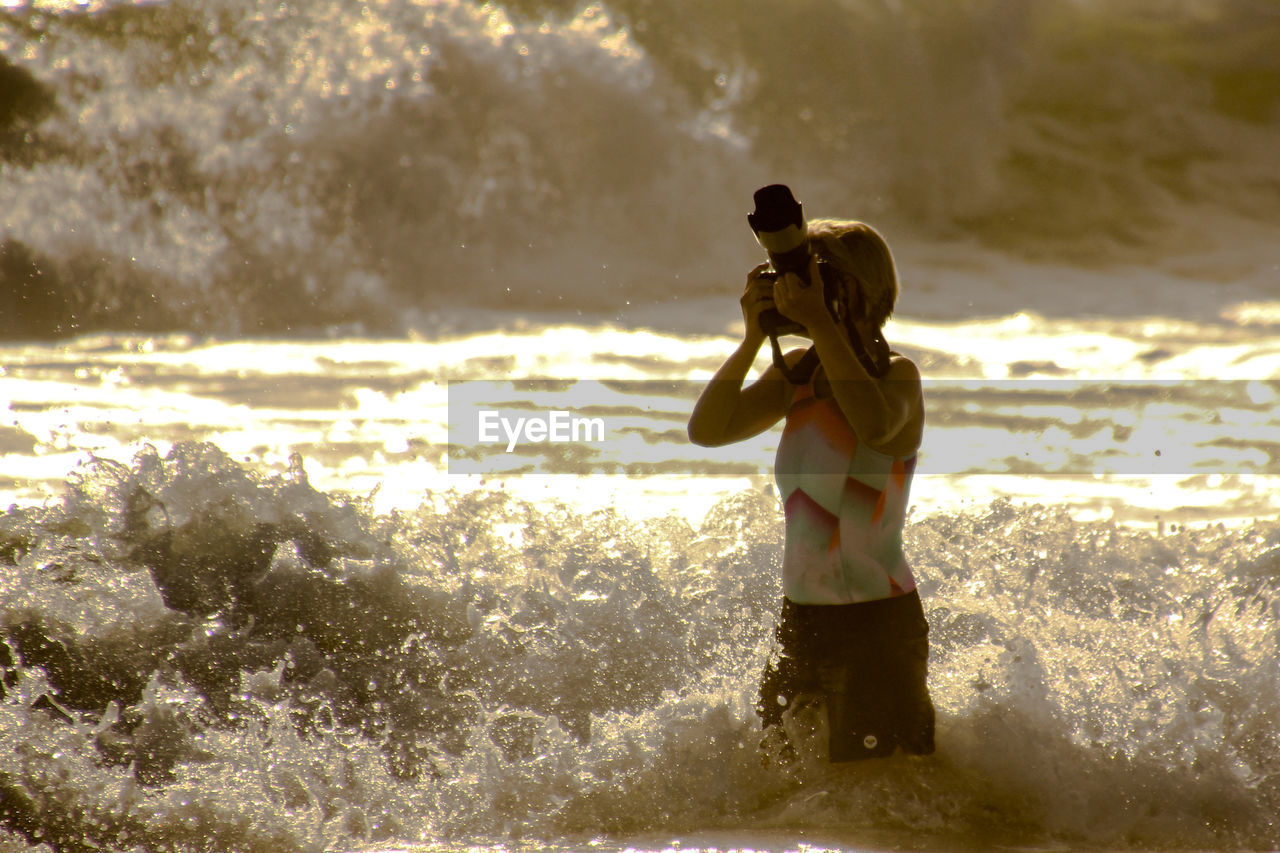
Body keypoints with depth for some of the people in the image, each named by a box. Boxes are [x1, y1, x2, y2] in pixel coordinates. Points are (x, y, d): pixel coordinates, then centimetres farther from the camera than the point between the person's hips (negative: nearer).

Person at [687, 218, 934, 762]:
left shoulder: (898, 374, -10)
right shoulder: (798, 372, 6)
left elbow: (875, 425, -34)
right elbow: (706, 430, -3)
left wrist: (821, 325, -33)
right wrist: (753, 338, -13)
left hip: (880, 622, -6)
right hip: (800, 618, 6)